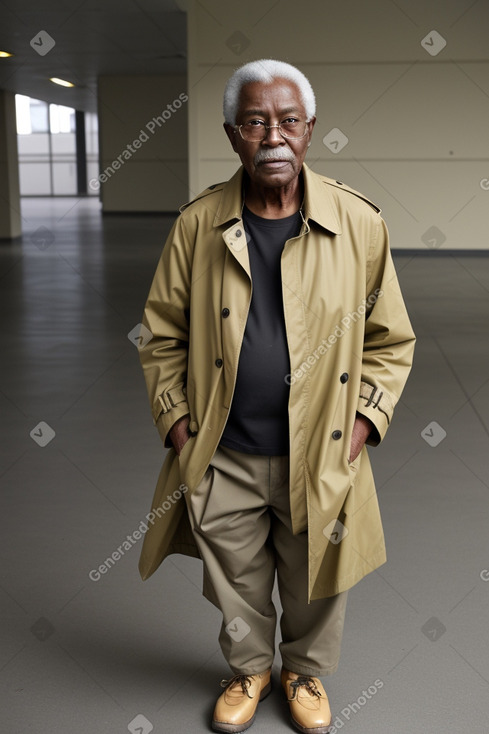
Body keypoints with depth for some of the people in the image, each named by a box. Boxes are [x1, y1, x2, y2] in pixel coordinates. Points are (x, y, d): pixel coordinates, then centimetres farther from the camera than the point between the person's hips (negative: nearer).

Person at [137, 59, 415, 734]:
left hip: (320, 457, 0)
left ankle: (306, 671, 48)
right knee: (236, 582, 20)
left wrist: (362, 426, -8)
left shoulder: (360, 222, -8)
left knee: (314, 584, 19)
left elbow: (390, 341, -1)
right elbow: (163, 335, 2)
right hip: (222, 457, 1)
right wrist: (177, 425, -3)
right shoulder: (197, 224, -5)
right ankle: (249, 668, 48)